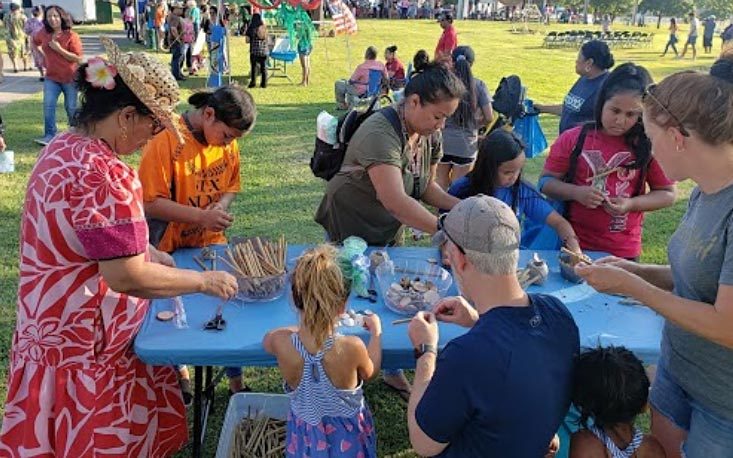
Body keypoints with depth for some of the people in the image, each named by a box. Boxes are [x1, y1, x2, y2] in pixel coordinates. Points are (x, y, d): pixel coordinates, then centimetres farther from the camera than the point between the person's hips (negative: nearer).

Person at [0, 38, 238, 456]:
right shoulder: (105, 173, -28)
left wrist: (145, 251, 7)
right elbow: (128, 277, -28)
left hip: (52, 327, 9)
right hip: (87, 346, -9)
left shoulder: (62, 149, 3)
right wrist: (205, 281, -16)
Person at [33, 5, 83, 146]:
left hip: (70, 78, -4)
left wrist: (59, 49, -24)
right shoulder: (43, 33, 1)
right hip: (51, 77, 4)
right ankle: (49, 135, -6)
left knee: (71, 107, 8)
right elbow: (34, 42, 24)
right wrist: (43, 54, 12)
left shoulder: (71, 36, -14)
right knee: (48, 104, -9)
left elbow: (78, 58, -19)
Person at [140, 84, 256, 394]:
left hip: (211, 243, 5)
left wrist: (221, 207, -13)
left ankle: (236, 381, 24)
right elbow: (151, 202, -22)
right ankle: (177, 370, 39)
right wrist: (202, 216, -29)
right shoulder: (165, 141, -22)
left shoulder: (228, 143, -4)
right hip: (171, 249, -4)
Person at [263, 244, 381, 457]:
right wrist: (376, 332, 6)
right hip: (346, 438, -1)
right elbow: (370, 373, -7)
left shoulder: (281, 343, -28)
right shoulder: (352, 347, -32)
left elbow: (267, 340, 0)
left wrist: (306, 326, 7)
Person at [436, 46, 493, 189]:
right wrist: (474, 123, 12)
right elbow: (489, 117, -6)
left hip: (443, 141, 1)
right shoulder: (479, 85, -4)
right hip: (466, 143, -1)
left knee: (441, 182, 15)